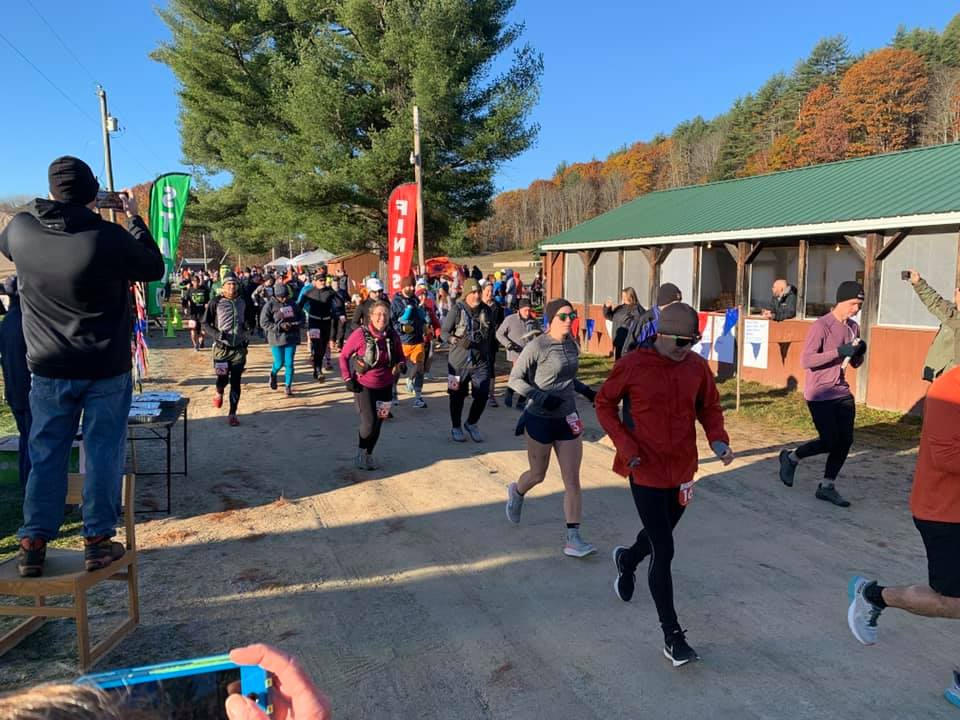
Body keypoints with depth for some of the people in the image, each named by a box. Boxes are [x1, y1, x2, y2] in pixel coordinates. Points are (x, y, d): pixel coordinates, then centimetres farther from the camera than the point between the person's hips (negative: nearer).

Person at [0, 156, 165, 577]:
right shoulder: (109, 236, -17)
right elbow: (155, 268, 0)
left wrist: (51, 208, 18)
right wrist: (133, 218, 6)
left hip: (48, 370, 3)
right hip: (107, 370, -3)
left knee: (46, 454, 12)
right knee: (103, 453, 7)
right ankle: (97, 541, 13)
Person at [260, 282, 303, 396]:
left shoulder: (292, 303, 5)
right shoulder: (270, 305, -8)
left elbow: (301, 317, 13)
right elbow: (264, 322, -11)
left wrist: (296, 324, -9)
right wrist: (280, 326, -20)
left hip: (291, 338, 3)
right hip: (277, 338, -3)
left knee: (289, 363, 0)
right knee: (279, 363, 4)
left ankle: (288, 386, 11)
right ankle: (273, 374, 38)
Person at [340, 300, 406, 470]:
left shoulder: (393, 335, -7)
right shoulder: (360, 334, -16)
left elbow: (400, 356, 8)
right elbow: (344, 356, -5)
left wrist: (401, 366, -15)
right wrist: (347, 379, -10)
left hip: (385, 387, 4)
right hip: (364, 386, -4)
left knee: (377, 424, 12)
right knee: (369, 423, -9)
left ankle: (369, 455, 34)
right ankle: (360, 454, 19)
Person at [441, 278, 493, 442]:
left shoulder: (485, 310, 4)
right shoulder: (457, 310, -10)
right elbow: (443, 332, -7)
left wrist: (488, 353, 16)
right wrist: (457, 341, -24)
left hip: (481, 361, 3)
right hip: (459, 360, -3)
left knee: (482, 395, -1)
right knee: (458, 395, 8)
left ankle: (471, 424, 24)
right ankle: (456, 428, 28)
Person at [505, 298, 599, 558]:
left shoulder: (572, 345, 3)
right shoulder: (537, 346, -15)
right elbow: (515, 379, -13)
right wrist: (541, 398, -23)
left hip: (567, 419, 5)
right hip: (540, 420, -5)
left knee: (573, 481, -1)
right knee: (537, 475, 15)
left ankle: (573, 539, 3)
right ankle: (516, 492, 50)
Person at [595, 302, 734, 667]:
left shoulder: (697, 366, -4)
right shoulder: (632, 364, -14)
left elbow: (709, 407, 9)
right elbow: (604, 404, -3)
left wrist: (718, 439, -10)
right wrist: (625, 445, -14)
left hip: (683, 469, 5)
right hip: (646, 470, -5)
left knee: (660, 535, 24)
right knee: (664, 552, -4)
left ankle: (627, 560, 58)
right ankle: (672, 635, 9)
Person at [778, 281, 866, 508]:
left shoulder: (853, 327, 10)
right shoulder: (821, 326, -14)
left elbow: (855, 364, 18)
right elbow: (806, 360, -21)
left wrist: (859, 353, -5)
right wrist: (839, 351, -26)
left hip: (842, 392, 7)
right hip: (820, 395, -7)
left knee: (845, 440, 2)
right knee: (830, 442, -6)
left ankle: (827, 486, 14)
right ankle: (791, 457, 20)